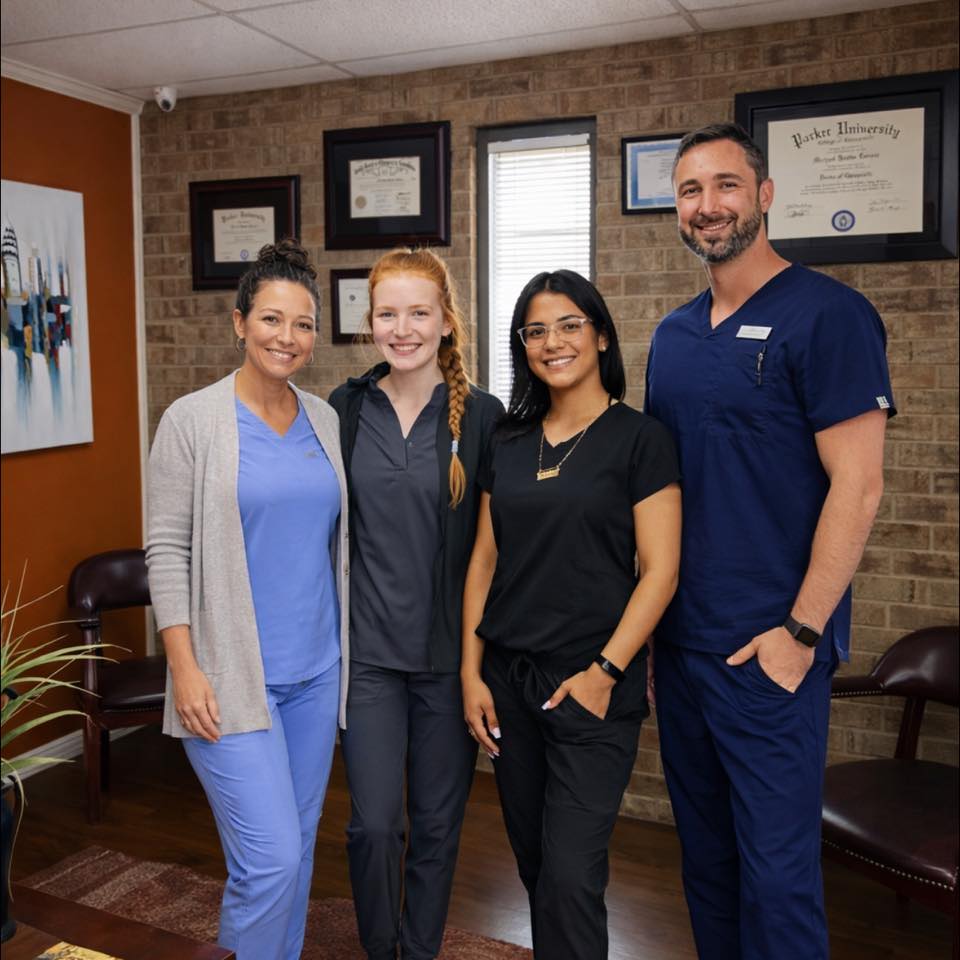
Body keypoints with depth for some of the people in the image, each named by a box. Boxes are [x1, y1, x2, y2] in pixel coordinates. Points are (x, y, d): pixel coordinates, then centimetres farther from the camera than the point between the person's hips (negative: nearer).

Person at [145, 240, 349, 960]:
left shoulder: (326, 421, 7)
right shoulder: (193, 420, -7)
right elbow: (167, 550, -8)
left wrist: (351, 645, 12)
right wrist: (185, 668, -12)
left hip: (316, 670, 5)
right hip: (230, 675, -5)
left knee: (298, 845, 16)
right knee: (271, 858, -6)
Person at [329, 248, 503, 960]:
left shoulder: (481, 415, -5)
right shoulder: (345, 409, 1)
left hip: (449, 651, -1)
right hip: (367, 648, 1)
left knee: (438, 822, 13)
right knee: (373, 824, 3)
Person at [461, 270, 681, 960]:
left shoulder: (639, 439, -5)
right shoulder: (509, 444, 9)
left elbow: (660, 571, -8)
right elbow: (484, 561, 9)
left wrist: (605, 671, -14)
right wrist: (471, 672, 3)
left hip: (591, 687, -5)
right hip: (508, 679, 5)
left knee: (570, 873, -4)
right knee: (533, 860, 16)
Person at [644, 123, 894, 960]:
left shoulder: (827, 314, -9)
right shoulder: (674, 335, 11)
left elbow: (857, 486, -14)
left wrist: (800, 630, -16)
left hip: (769, 647, -6)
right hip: (679, 637, 7)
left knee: (776, 870, 3)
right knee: (705, 853, 19)